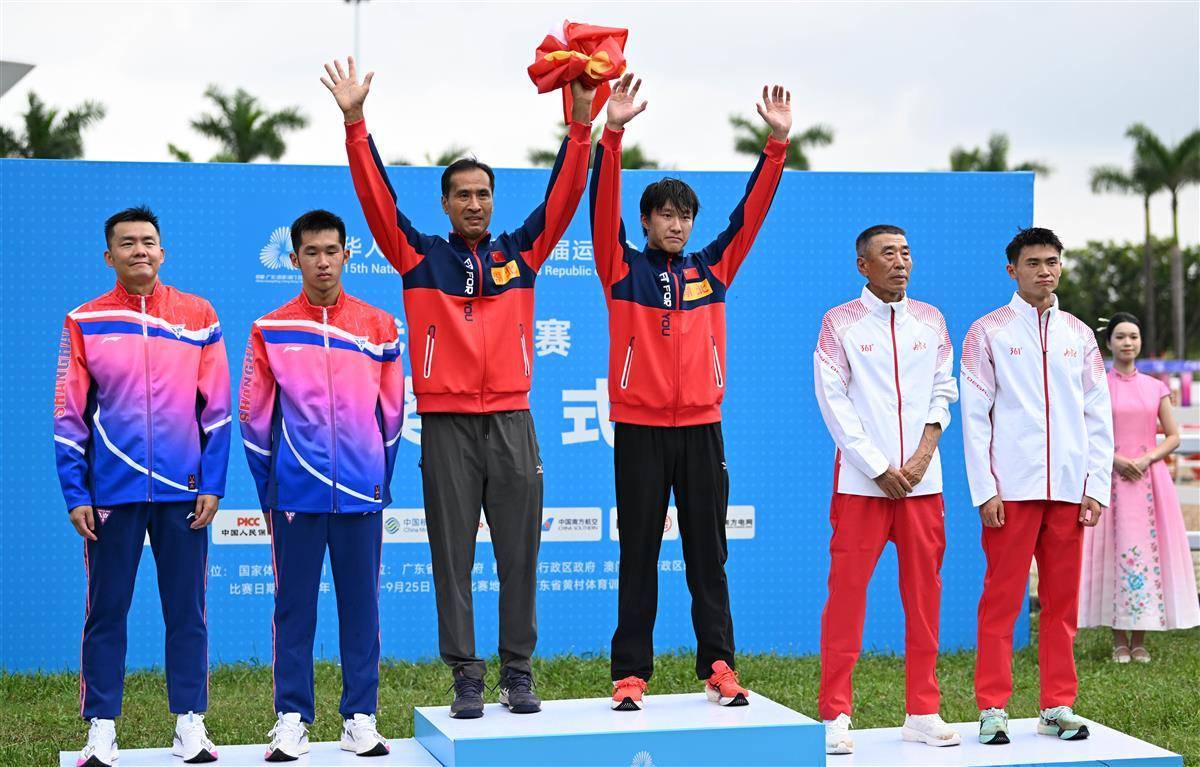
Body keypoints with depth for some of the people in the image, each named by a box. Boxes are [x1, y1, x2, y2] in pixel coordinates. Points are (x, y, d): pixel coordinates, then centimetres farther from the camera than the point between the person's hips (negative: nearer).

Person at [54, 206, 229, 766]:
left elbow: (217, 407, 4)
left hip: (184, 490, 0)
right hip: (112, 489, 0)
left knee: (186, 609, 5)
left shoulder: (199, 316, 5)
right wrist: (76, 494, -4)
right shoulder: (84, 322, 3)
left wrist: (213, 484, -2)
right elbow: (69, 416, 3)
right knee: (106, 611, 4)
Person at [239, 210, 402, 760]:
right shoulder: (270, 330, 2)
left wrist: (379, 481, 9)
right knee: (293, 606, 3)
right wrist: (269, 488, 4)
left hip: (361, 495, 1)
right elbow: (254, 415, 5)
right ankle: (291, 719, 10)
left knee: (360, 605, 5)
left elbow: (391, 412, 10)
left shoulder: (379, 326, 4)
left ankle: (360, 717, 13)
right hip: (296, 495, -1)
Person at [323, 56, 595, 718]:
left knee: (519, 553, 4)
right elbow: (377, 196, -2)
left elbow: (562, 197, 3)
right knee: (453, 556, 2)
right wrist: (355, 123, -12)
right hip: (446, 426, -1)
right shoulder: (420, 256, 6)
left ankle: (517, 671, 13)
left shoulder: (520, 253, 10)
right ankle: (466, 675, 8)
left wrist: (581, 126, -8)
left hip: (511, 422, 1)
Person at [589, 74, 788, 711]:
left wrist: (777, 143, -5)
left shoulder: (711, 270, 10)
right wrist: (612, 134, -22)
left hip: (701, 430, 2)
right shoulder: (622, 270, 2)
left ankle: (718, 666, 12)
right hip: (639, 431, -2)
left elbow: (751, 210, 5)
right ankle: (630, 673, 7)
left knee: (708, 555, 6)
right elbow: (603, 208, -11)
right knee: (639, 557, 2)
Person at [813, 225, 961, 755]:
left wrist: (923, 456, -5)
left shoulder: (930, 321, 11)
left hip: (922, 480, 4)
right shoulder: (840, 323, 1)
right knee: (846, 593, -4)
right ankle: (835, 716, 3)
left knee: (924, 596, 5)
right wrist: (879, 469, -10)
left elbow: (943, 393, 10)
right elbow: (834, 402, -4)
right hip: (861, 480, -3)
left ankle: (922, 713, 14)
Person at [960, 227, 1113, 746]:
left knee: (1062, 602, 6)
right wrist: (984, 490, -8)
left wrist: (1097, 487, 4)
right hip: (1012, 489, -3)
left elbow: (1099, 416, 12)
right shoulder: (988, 332, 3)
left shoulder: (1079, 335, 13)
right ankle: (993, 709, 2)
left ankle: (1058, 707, 12)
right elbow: (974, 416, -1)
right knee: (1001, 600, -3)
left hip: (1069, 489, 3)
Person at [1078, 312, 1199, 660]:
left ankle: (1140, 638, 6)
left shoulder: (1156, 388, 9)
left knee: (1147, 550, -1)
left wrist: (1147, 459, -9)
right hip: (1111, 478, -2)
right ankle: (1119, 639, 1)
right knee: (1115, 550, -5)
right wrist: (1114, 458, -13)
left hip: (1150, 477, 2)